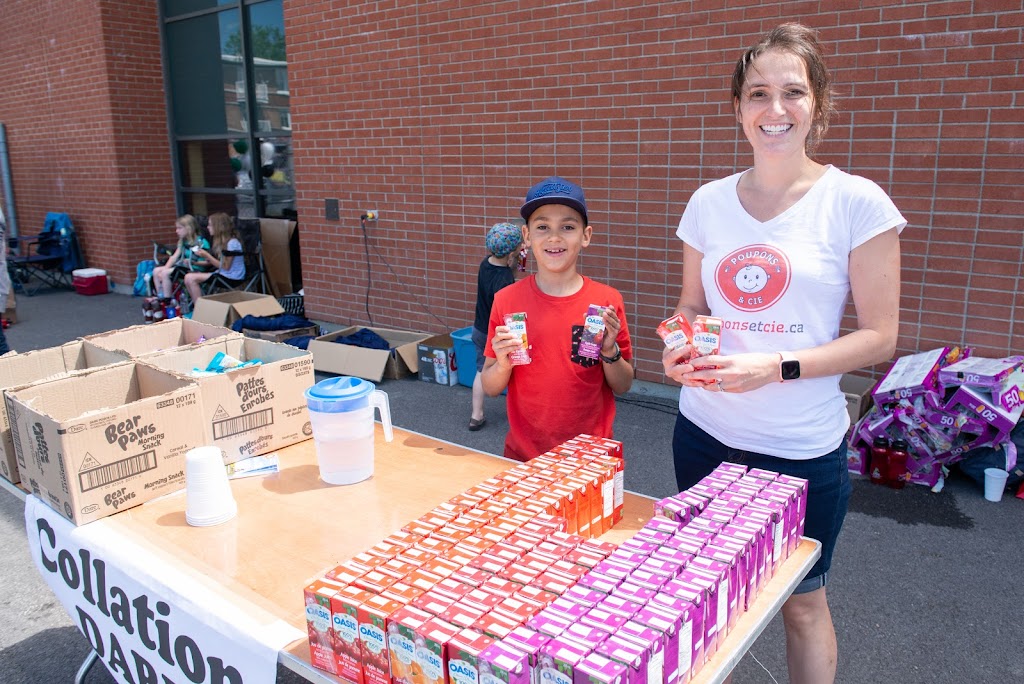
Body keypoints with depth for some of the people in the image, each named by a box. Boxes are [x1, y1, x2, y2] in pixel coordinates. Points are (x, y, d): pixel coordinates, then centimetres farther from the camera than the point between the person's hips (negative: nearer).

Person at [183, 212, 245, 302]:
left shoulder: (232, 243, -15)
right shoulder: (222, 241, 14)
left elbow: (225, 266, -15)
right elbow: (217, 262, 14)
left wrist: (207, 255, -13)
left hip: (232, 278, -10)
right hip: (222, 273, 10)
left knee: (190, 278, -17)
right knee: (188, 277, -2)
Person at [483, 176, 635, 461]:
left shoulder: (607, 300, -7)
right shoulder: (506, 300, -7)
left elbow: (622, 386, 1)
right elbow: (490, 388, 0)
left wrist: (610, 351, -17)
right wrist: (503, 364, -19)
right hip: (523, 454, 0)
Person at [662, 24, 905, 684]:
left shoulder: (856, 202, -9)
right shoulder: (708, 201, 2)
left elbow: (879, 336, -8)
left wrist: (777, 366, -21)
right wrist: (681, 344, -10)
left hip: (803, 448, -3)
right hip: (704, 432, 4)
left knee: (802, 602, 15)